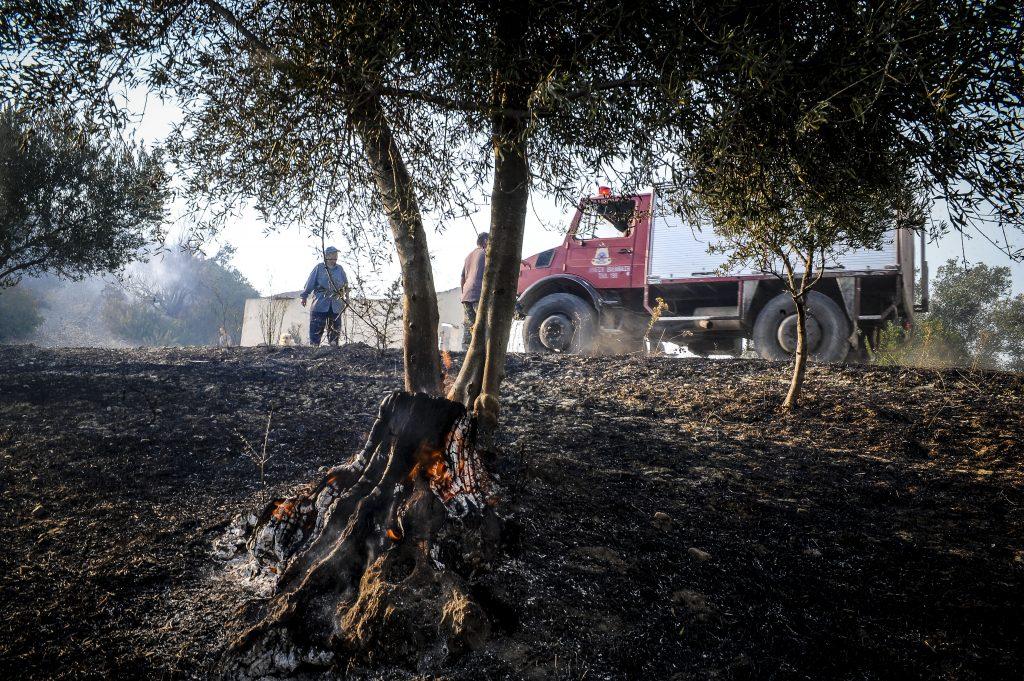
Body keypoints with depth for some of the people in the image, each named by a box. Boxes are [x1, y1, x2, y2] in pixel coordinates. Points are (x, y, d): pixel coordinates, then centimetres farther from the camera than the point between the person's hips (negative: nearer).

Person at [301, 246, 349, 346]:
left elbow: (346, 284, 19)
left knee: (335, 329, 8)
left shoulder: (340, 269, 11)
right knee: (317, 328, -4)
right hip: (320, 304, -4)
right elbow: (310, 283, 2)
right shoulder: (319, 268, 0)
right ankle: (314, 346, 3)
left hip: (336, 305, 4)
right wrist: (304, 296, 1)